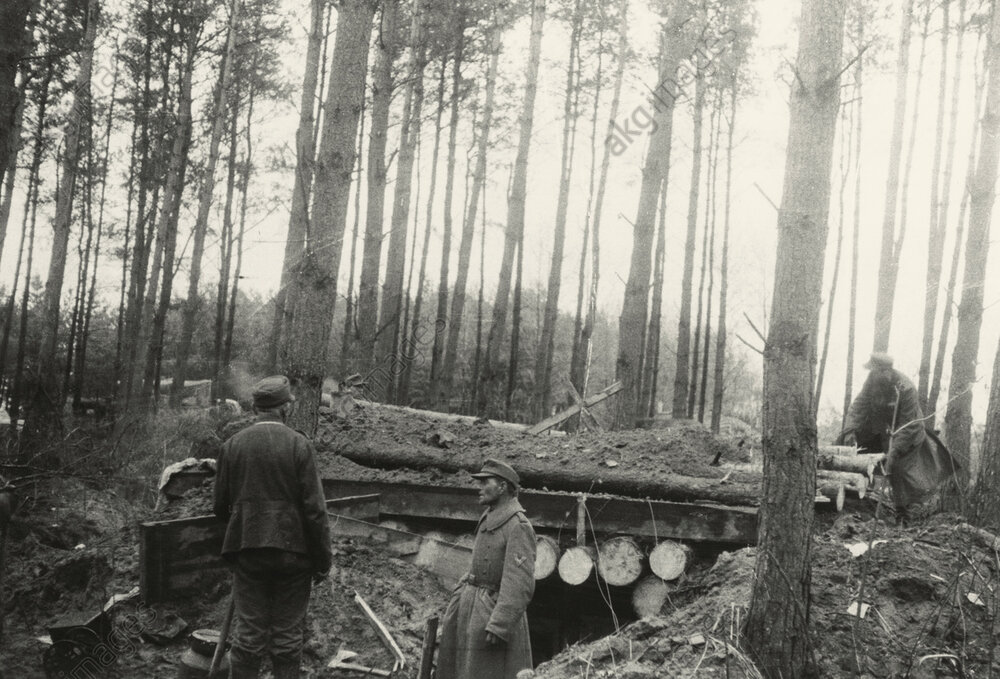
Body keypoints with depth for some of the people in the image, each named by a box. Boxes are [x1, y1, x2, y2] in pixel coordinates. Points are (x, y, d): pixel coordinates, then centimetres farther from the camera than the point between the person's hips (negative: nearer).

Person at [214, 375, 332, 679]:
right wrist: (323, 559, -2)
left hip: (247, 549, 2)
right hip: (293, 551, -2)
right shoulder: (299, 444, -8)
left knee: (247, 635, 8)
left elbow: (221, 506, 5)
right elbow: (314, 509, -10)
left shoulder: (232, 445, 0)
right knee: (288, 637, 8)